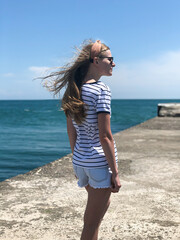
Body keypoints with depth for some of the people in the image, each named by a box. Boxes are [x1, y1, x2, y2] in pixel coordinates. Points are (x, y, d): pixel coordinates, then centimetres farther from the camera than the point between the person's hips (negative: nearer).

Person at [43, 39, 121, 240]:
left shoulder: (74, 90, 6)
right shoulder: (101, 90, -17)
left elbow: (71, 130, 10)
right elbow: (104, 136, -20)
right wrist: (115, 172, -14)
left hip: (80, 161, 8)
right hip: (100, 162, -8)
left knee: (102, 204, 30)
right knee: (92, 221, 6)